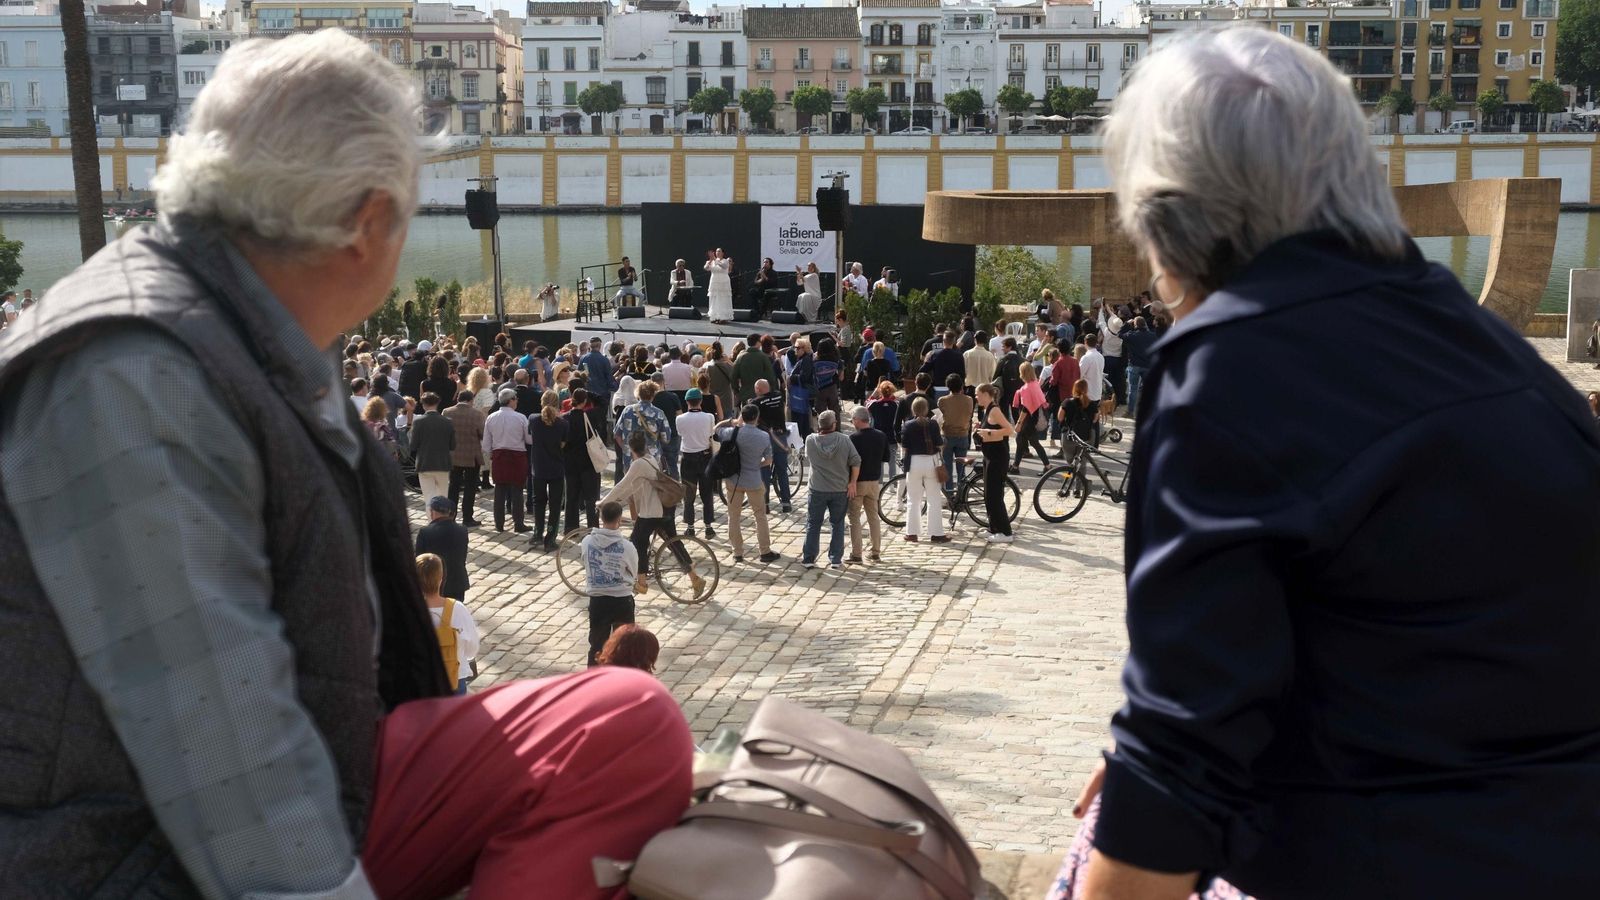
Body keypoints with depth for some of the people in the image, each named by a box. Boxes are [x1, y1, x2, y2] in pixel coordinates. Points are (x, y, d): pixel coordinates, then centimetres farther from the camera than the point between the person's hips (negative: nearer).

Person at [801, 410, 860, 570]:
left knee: (813, 524, 11)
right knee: (837, 525, 11)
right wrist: (852, 482, -1)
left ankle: (808, 558, 12)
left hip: (817, 489, 0)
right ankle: (836, 560, 11)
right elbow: (856, 462, -9)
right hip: (840, 489, 0)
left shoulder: (810, 441, -8)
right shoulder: (844, 440, -11)